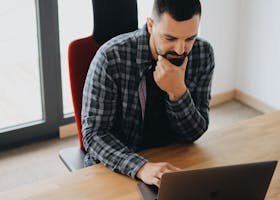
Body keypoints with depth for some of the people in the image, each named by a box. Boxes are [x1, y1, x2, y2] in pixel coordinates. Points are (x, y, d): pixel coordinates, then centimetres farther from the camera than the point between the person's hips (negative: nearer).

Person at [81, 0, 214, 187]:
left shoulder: (203, 54, -9)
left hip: (172, 161, 3)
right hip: (117, 166, -2)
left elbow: (194, 133, -6)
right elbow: (94, 133, -19)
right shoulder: (111, 58, -21)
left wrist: (178, 91, -25)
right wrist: (141, 167, -36)